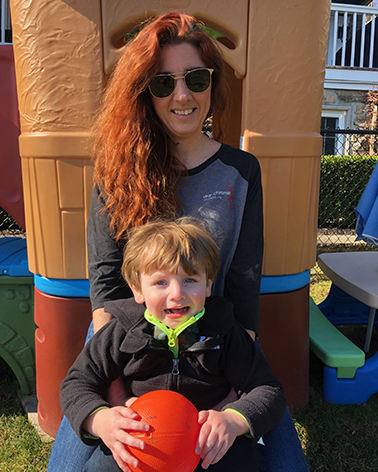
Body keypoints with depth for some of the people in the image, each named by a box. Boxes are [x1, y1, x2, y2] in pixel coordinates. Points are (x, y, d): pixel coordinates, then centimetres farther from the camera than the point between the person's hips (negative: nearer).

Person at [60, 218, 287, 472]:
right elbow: (77, 383, -3)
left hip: (210, 447, 1)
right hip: (139, 442, 0)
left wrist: (234, 421, -27)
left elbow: (269, 390, -6)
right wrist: (99, 420, -26)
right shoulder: (122, 334, -8)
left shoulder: (226, 334, -8)